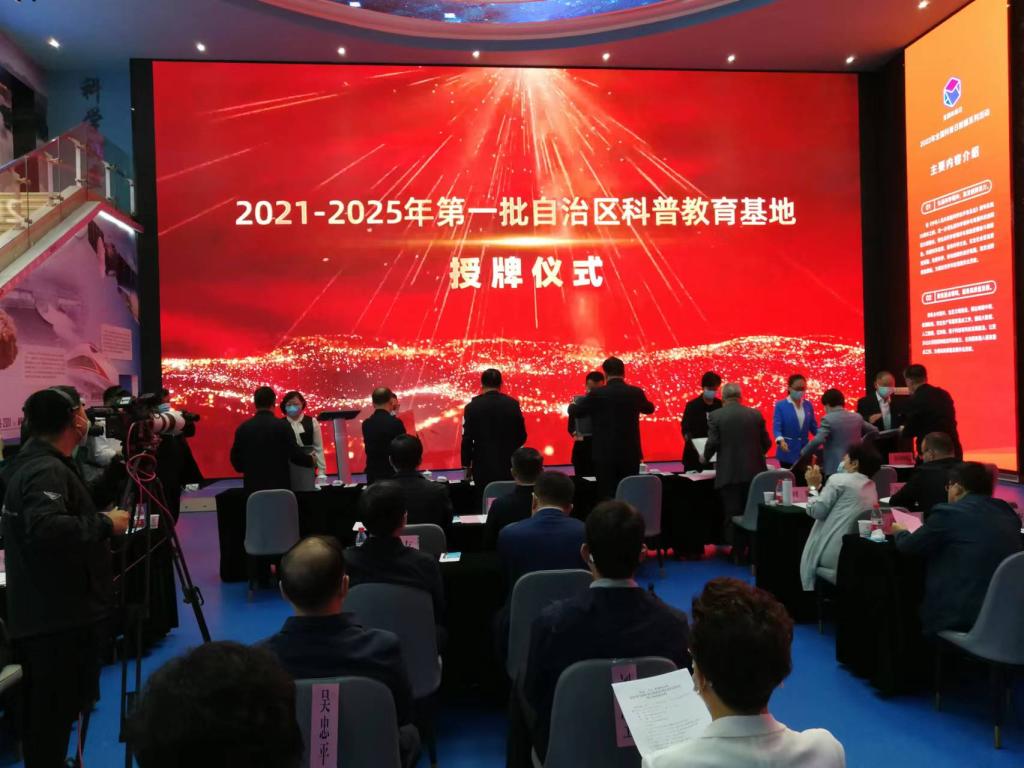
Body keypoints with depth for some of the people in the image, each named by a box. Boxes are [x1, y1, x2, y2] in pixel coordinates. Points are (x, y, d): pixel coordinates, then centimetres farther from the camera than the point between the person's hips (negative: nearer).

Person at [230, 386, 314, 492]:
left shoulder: (242, 428, 2)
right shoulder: (283, 426, -9)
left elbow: (235, 460, 7)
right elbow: (296, 455, -7)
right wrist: (311, 460, 12)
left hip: (253, 487, 3)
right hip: (279, 486, -3)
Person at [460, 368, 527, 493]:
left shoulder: (472, 406, -6)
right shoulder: (512, 404, -3)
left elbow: (467, 439, -6)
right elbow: (521, 436, 2)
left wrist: (467, 466, 6)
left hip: (483, 467, -1)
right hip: (508, 466, 1)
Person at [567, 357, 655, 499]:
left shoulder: (597, 393, -9)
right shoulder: (636, 392, 0)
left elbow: (575, 412, 5)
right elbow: (649, 408, 21)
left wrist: (572, 405, 28)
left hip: (605, 454, -3)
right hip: (631, 453, 3)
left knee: (607, 498, 2)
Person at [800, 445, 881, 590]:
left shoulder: (839, 479, -7)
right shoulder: (872, 487, 16)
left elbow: (817, 511, -9)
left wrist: (814, 486, 4)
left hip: (834, 552, -7)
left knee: (807, 562, 21)